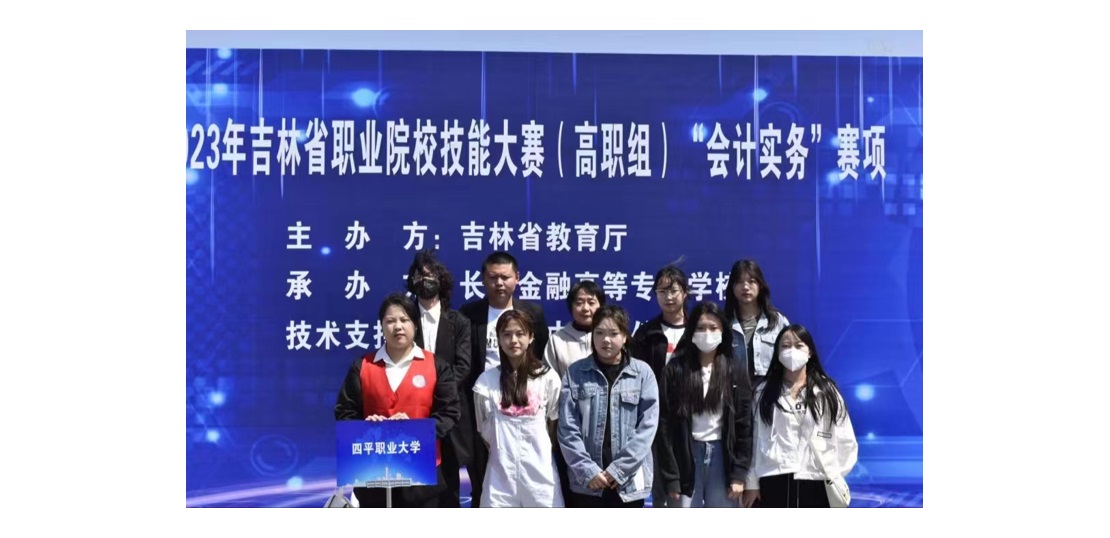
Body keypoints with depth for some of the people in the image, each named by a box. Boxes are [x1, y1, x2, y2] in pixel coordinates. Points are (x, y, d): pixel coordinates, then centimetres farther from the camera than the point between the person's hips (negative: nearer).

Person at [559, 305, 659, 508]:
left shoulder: (642, 373, -1)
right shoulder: (576, 373, 1)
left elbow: (648, 426, -6)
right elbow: (568, 428, -3)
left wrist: (619, 469, -12)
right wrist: (587, 470, -12)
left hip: (629, 481, 0)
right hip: (586, 480, 0)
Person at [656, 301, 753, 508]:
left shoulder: (735, 370, 3)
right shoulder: (676, 369, -1)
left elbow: (744, 425, 2)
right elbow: (664, 425, -3)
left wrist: (739, 473, -5)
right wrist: (670, 477, -8)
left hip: (723, 455, 1)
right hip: (687, 455, -1)